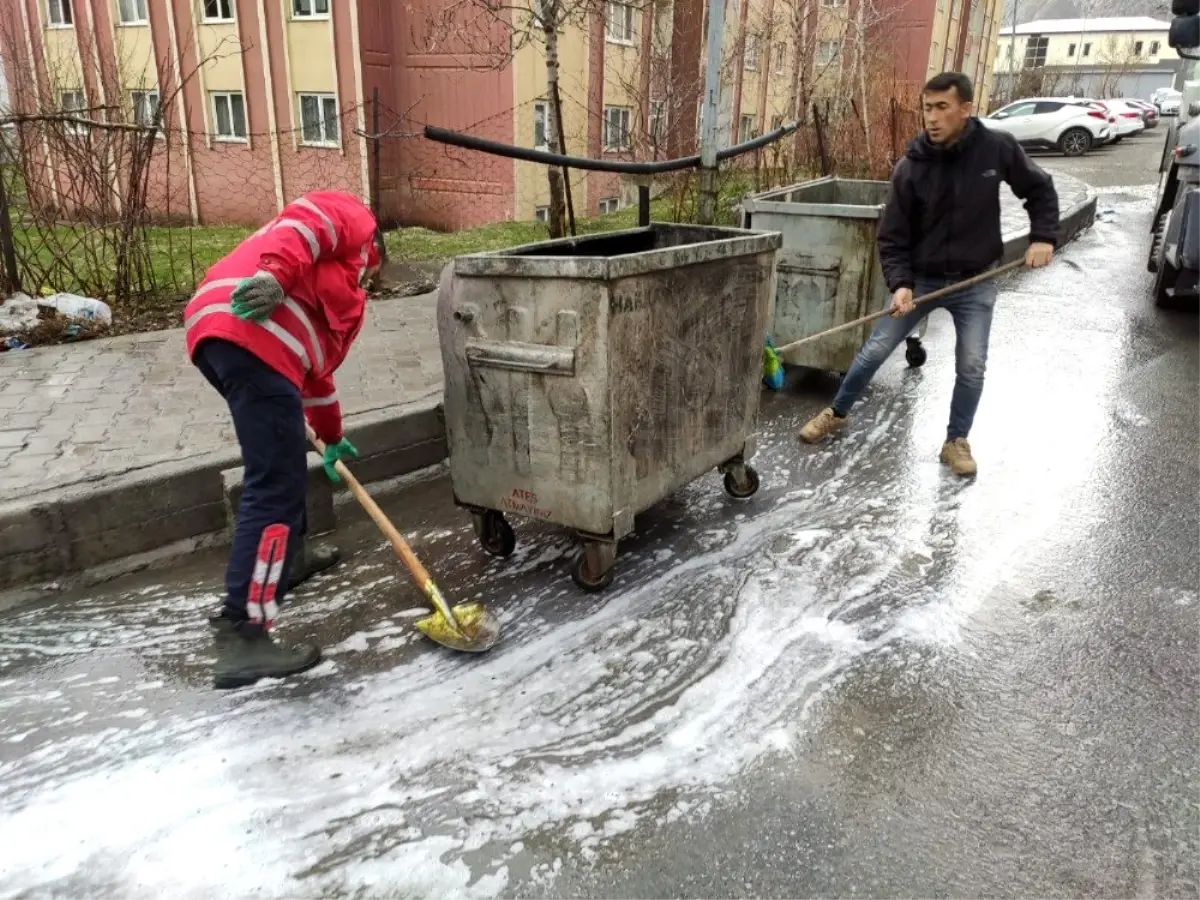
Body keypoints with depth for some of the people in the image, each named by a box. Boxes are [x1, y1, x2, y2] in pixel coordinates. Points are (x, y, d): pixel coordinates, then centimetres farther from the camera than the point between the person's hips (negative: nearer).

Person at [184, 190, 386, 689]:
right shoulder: (353, 218, 18)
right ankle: (242, 636, -14)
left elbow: (316, 362, 42)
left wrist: (331, 438, 46)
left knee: (282, 466, 28)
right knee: (276, 485, -13)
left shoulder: (342, 294, 40)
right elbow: (306, 221, -5)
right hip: (249, 334, -10)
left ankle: (286, 558, 45)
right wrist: (274, 275, -23)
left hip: (220, 334, 10)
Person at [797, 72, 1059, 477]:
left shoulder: (998, 148, -11)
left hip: (975, 283, 0)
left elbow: (1039, 189, 5)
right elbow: (892, 237, -9)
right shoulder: (910, 168, -13)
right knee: (873, 352, 2)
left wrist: (1043, 236, -7)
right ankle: (836, 413, 23)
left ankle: (957, 441, 17)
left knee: (972, 367, -2)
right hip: (920, 279, 0)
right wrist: (899, 283, -23)